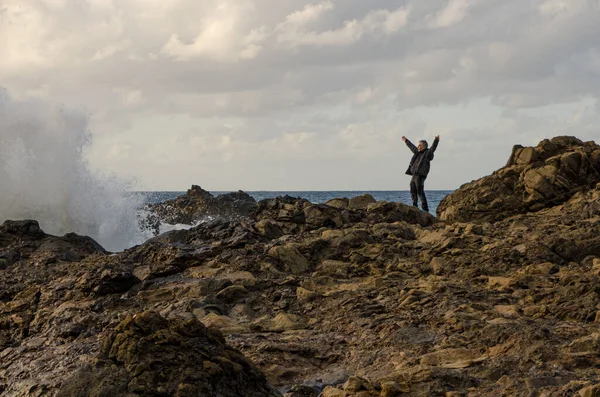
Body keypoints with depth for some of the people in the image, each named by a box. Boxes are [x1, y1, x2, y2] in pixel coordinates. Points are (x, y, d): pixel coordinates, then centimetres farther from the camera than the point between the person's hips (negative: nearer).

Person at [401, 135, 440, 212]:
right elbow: (412, 147, 34)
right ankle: (415, 207, 25)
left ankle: (425, 208, -12)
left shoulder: (427, 153, -5)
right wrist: (406, 141, 47)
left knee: (420, 193, -13)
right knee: (413, 193, 15)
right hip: (414, 175, 9)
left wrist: (436, 141, -38)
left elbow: (433, 148, -22)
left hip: (420, 176, -9)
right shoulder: (418, 152, 18)